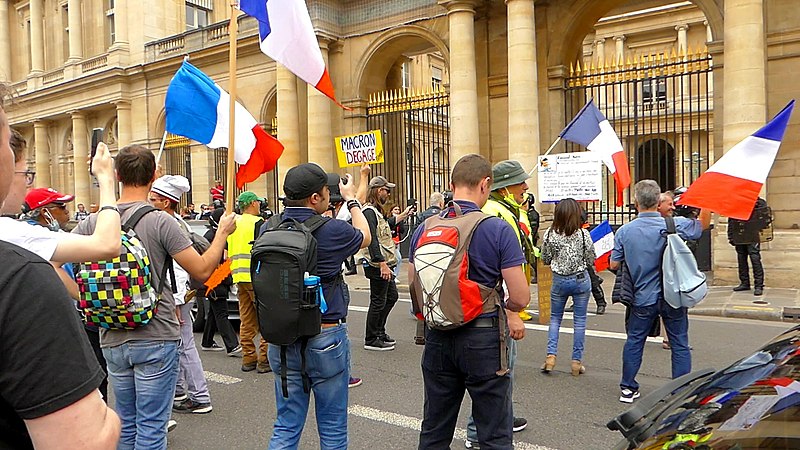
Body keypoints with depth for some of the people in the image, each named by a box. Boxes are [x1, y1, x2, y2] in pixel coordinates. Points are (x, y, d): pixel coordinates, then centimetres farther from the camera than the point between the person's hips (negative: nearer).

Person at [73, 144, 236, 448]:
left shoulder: (95, 222, 0)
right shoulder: (161, 221, -13)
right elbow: (202, 270, -11)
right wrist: (222, 232, 2)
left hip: (113, 340, 5)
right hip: (156, 339, -5)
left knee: (125, 424, 18)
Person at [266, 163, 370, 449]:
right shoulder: (331, 231, -17)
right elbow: (364, 236, 4)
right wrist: (351, 199, 20)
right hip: (325, 339, -4)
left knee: (286, 426, 15)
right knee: (332, 427, 12)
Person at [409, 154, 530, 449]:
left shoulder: (424, 229, 1)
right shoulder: (498, 229, -12)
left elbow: (414, 291, 8)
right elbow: (520, 298, -14)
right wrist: (501, 305, 8)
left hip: (437, 338, 5)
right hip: (483, 339, -4)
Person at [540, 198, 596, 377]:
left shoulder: (550, 234, -9)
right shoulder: (583, 234, -12)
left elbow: (545, 259, 1)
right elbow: (591, 261, -5)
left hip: (559, 280, 1)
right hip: (581, 279, -1)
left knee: (555, 318, 16)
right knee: (580, 320, 8)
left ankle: (551, 355, 6)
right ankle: (577, 361, 12)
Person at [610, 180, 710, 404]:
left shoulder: (624, 231, -8)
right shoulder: (674, 225, -12)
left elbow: (614, 265, -1)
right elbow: (704, 224, 6)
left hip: (643, 299, 1)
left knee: (634, 341, 15)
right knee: (679, 344, 11)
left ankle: (628, 388, 22)